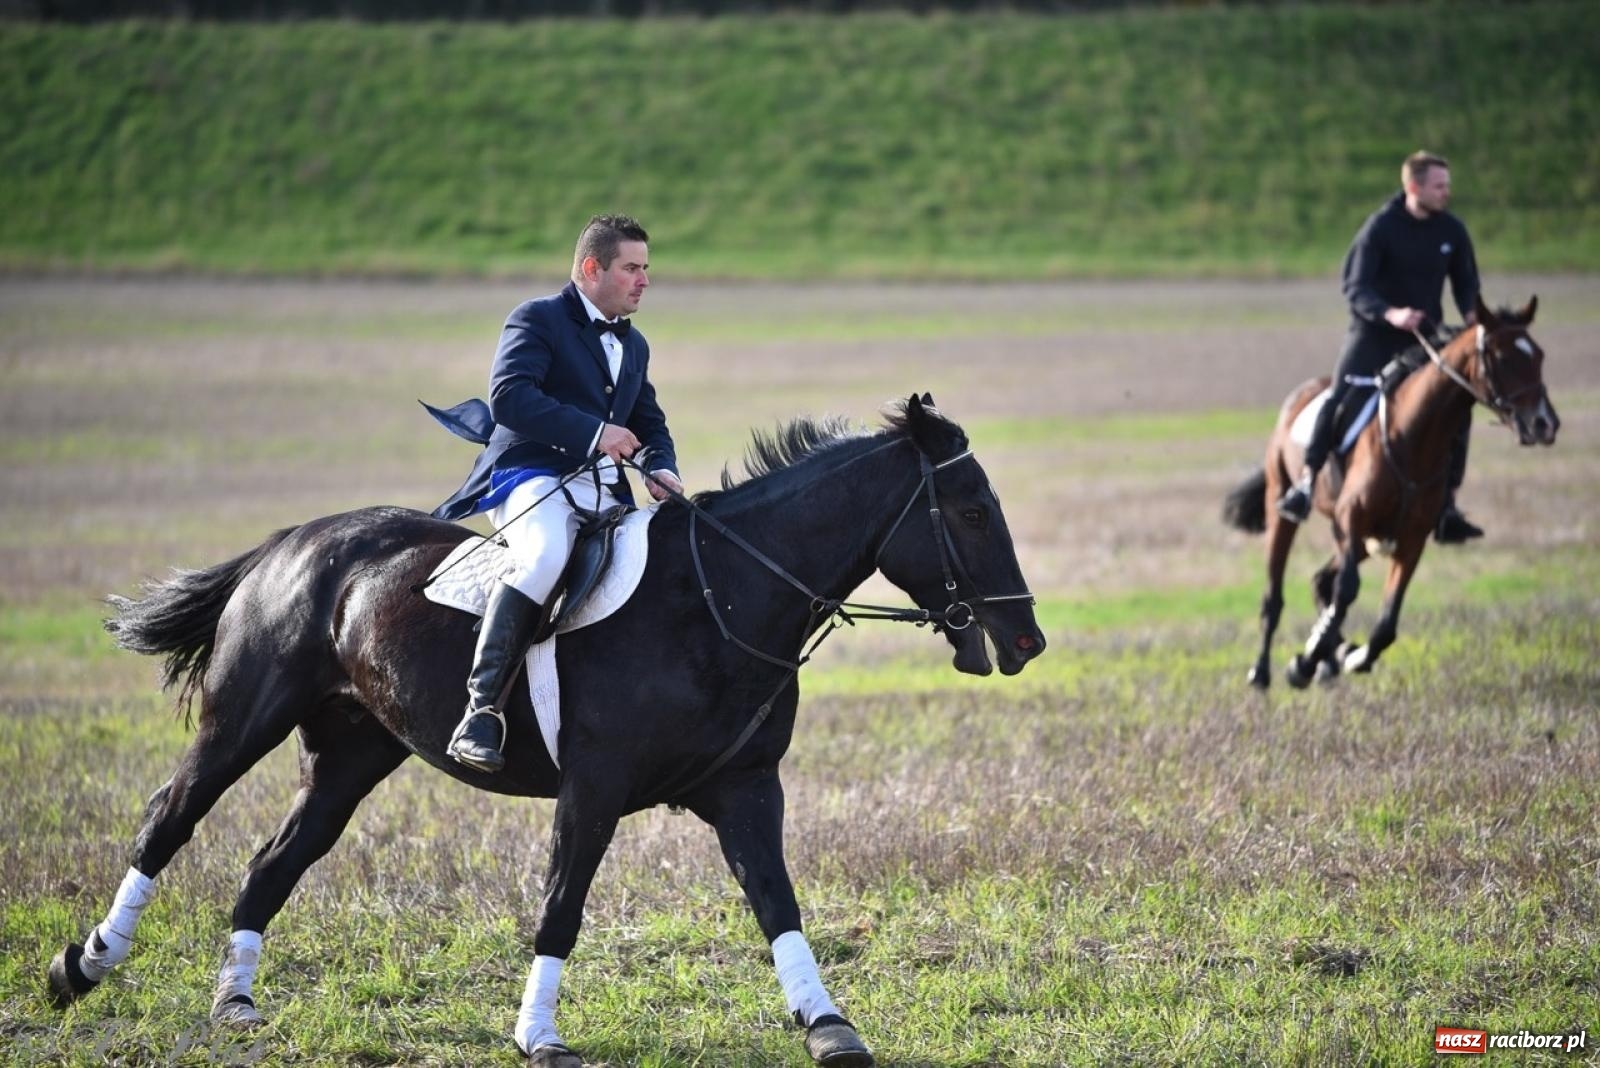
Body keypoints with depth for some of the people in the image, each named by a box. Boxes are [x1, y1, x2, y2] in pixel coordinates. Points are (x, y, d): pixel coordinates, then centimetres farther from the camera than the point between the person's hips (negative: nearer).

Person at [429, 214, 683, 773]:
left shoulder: (634, 346, 26)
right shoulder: (538, 320, 1)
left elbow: (650, 423, 30)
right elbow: (510, 395, -15)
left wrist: (660, 469, 6)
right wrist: (594, 432, -21)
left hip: (605, 494, 8)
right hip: (532, 478, -8)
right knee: (544, 557, -38)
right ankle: (480, 711, -41)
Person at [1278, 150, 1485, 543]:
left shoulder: (1452, 230, 1)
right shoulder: (1381, 227, -13)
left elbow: (1465, 282, 11)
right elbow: (1356, 288, -17)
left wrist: (1471, 312, -11)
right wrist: (1390, 313, -35)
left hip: (1424, 337, 4)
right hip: (1373, 333, -4)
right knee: (1340, 398, -23)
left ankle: (1447, 509, 2)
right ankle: (1305, 484, -17)